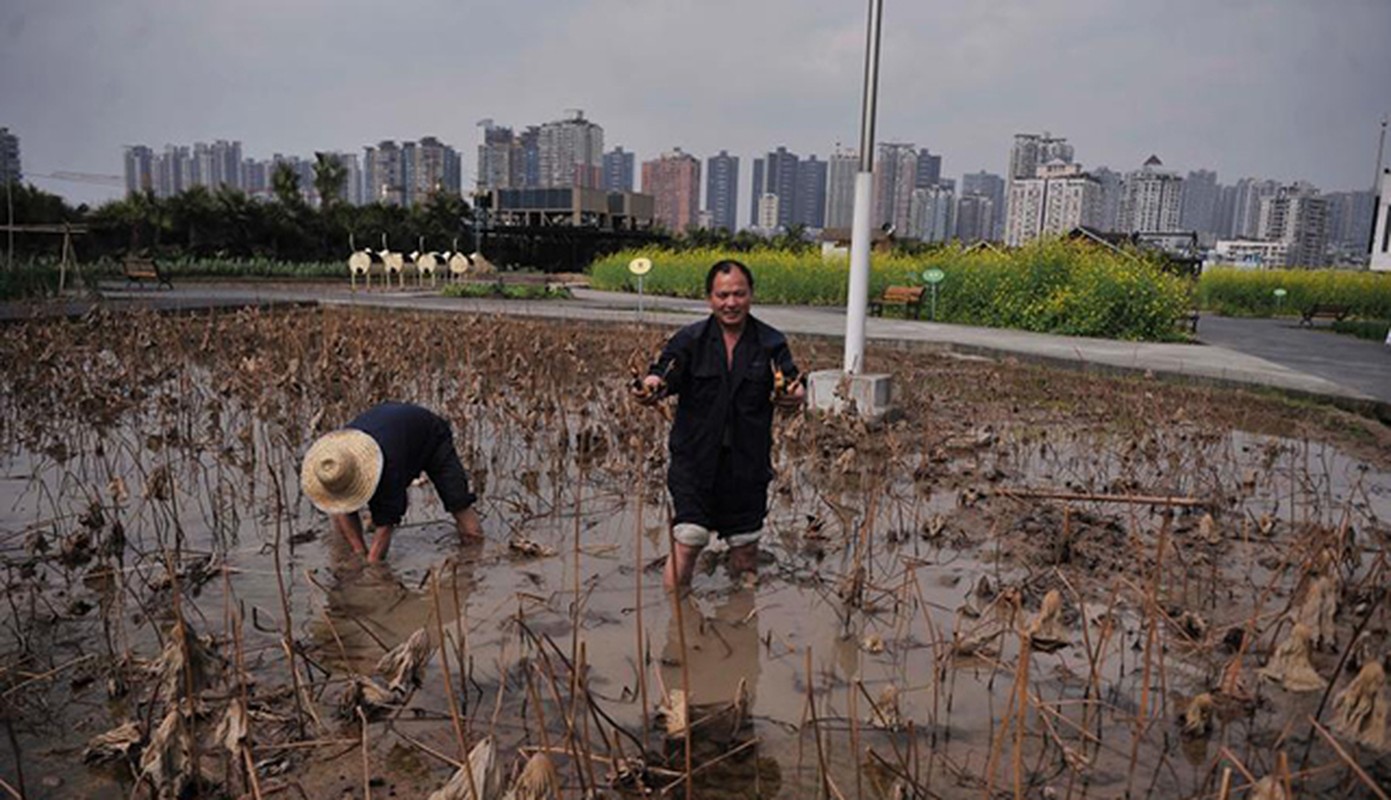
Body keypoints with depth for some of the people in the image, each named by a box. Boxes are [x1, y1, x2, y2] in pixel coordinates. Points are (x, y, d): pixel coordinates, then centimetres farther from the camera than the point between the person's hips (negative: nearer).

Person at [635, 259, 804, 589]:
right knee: (687, 541, -7)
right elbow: (664, 379, -13)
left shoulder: (771, 343, 1)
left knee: (746, 545, 13)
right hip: (695, 459, -2)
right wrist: (651, 388, -37)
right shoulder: (689, 340, -2)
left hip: (749, 462, 2)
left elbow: (793, 393, -6)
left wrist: (793, 396, -31)